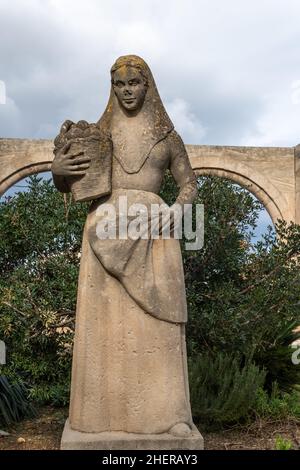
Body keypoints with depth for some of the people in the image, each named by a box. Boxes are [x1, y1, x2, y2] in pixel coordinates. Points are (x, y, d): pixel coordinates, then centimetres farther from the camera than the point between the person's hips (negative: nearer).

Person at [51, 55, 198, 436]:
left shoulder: (167, 136, 13)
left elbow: (189, 184, 15)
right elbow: (66, 187, 14)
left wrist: (174, 213, -5)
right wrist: (57, 170, -9)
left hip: (152, 230, 0)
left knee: (156, 319, -5)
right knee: (106, 317, -3)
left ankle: (169, 410, 1)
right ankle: (104, 407, 5)